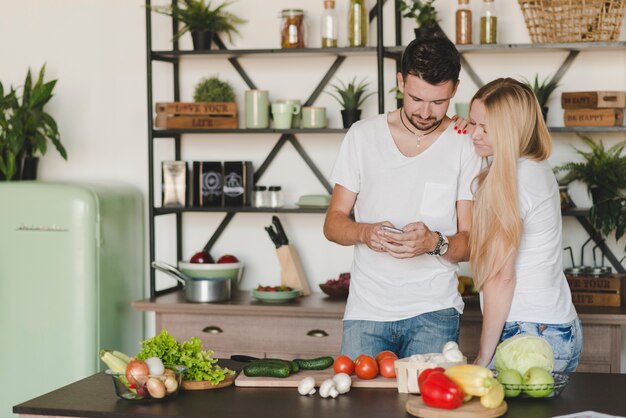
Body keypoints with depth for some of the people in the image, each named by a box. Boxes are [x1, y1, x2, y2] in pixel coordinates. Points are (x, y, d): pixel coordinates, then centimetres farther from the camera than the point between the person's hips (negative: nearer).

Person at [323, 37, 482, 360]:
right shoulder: (363, 136, 4)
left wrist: (434, 243, -21)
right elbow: (333, 223, 6)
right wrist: (365, 232, -16)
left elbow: (470, 241, 1)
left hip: (434, 312, -1)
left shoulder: (465, 146, 1)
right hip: (365, 310, 1)